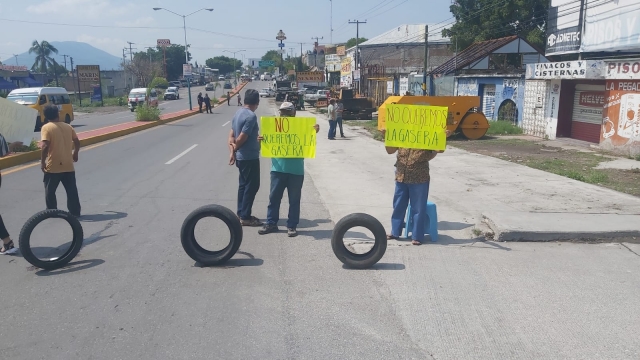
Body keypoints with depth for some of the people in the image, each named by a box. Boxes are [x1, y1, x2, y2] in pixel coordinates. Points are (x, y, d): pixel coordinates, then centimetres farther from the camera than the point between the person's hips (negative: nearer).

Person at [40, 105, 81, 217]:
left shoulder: (46, 128, -8)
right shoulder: (68, 126, 6)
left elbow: (45, 146, -19)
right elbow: (77, 142, 10)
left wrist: (42, 161, -10)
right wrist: (75, 154, 27)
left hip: (53, 166, -4)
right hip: (68, 165, 4)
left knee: (50, 191, 10)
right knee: (72, 191, 9)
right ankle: (75, 212, 12)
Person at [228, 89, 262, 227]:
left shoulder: (238, 113, 8)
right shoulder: (251, 116, -20)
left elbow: (231, 135, 6)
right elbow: (242, 138, -21)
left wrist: (232, 152, 0)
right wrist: (235, 148, -3)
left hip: (241, 156, 9)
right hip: (250, 157, -9)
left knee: (243, 185, 16)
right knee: (252, 186, -1)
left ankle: (241, 214, 22)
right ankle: (245, 217, 3)